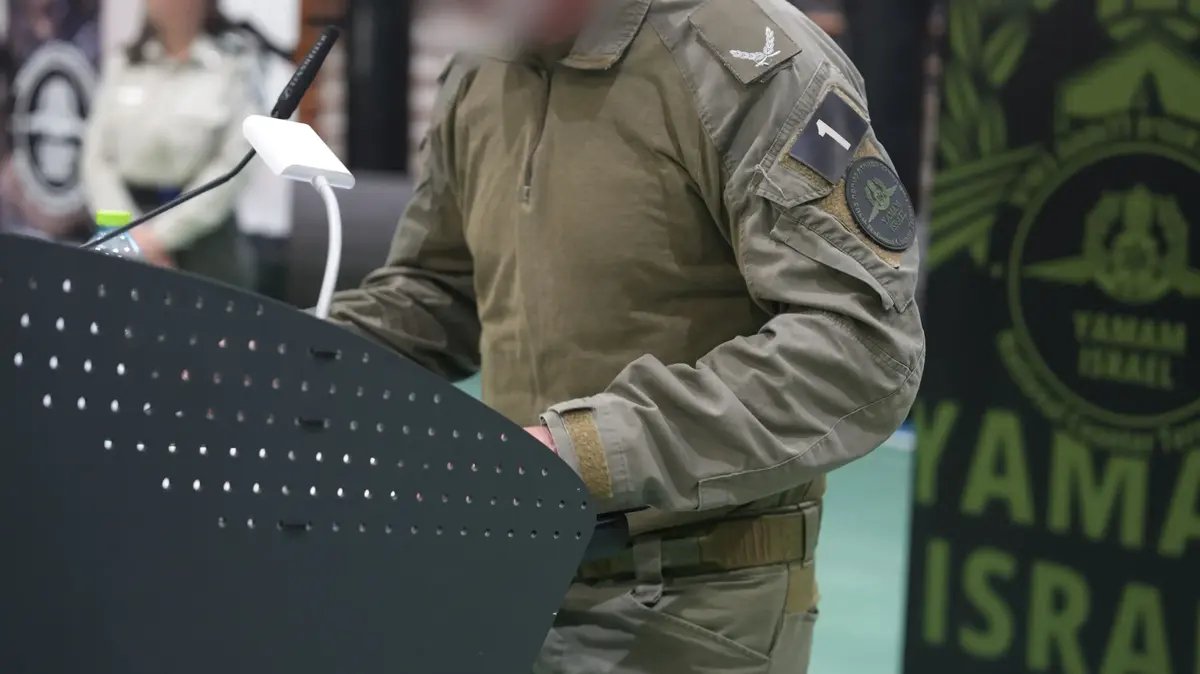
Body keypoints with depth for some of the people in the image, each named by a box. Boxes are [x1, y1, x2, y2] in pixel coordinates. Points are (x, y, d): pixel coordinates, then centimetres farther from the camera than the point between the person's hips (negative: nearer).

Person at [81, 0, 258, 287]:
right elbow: (97, 159, 7)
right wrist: (130, 231, -8)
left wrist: (162, 235, -11)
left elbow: (232, 165, -8)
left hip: (203, 231, -3)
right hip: (128, 242, 3)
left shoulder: (233, 62, -1)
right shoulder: (123, 66, 10)